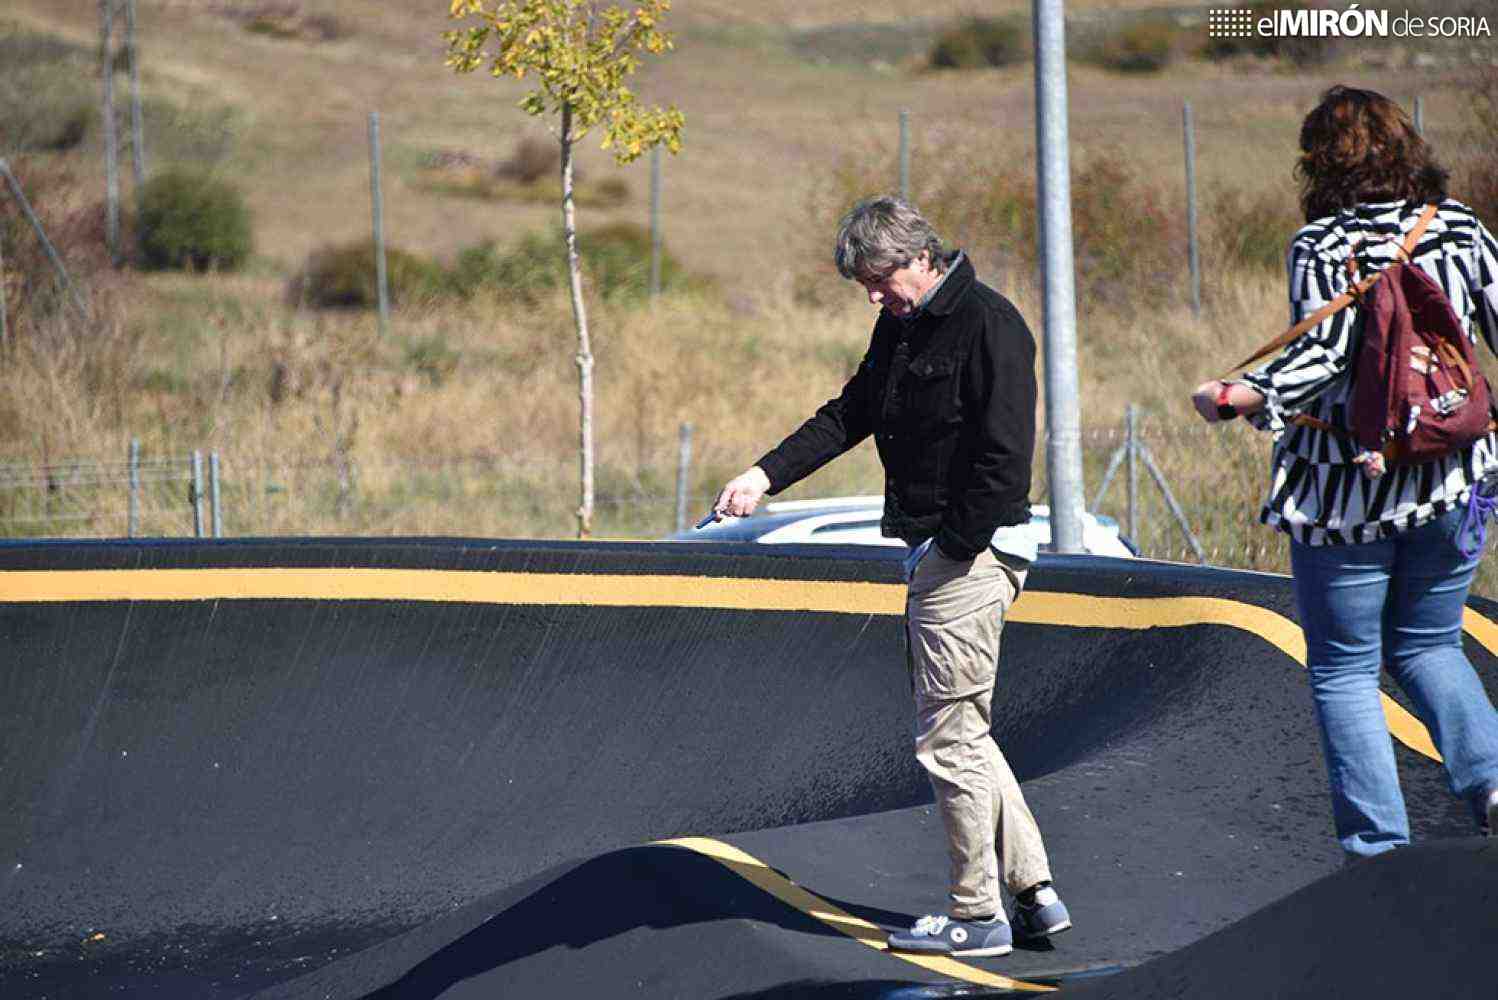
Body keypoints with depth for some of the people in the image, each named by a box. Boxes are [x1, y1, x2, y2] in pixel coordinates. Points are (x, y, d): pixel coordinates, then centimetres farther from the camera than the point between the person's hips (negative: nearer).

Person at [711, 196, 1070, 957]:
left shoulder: (988, 325, -15)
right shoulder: (901, 326, 13)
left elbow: (1005, 456, -19)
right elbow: (849, 414, 15)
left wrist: (953, 548, -17)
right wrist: (766, 475, 4)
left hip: (973, 551, -10)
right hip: (932, 552, 10)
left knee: (949, 735, -5)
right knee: (962, 732, 12)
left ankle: (978, 915, 2)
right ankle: (1034, 892, 15)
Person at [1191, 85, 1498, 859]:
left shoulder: (1323, 245, -10)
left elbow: (1324, 354, -22)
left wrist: (1238, 397, -18)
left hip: (1346, 486, -4)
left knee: (1343, 669, 7)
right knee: (1427, 645, 21)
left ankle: (1377, 845, 2)